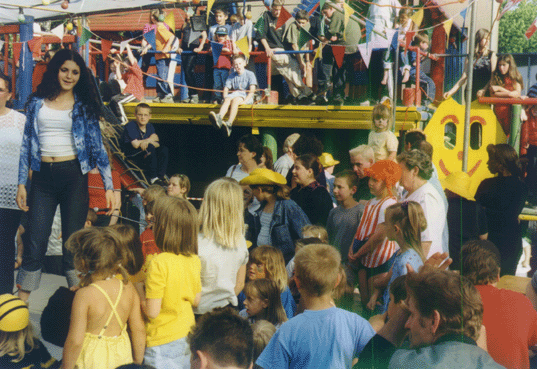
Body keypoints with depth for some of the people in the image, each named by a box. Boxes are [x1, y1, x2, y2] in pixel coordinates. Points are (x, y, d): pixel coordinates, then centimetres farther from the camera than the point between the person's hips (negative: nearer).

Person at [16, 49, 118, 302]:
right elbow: (27, 144, 11)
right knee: (34, 243, 0)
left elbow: (97, 146, 4)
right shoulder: (37, 102, 10)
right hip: (43, 177, 1)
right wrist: (21, 184, 6)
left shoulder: (84, 106, 6)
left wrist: (108, 186, -2)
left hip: (74, 176, -1)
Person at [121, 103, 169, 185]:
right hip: (132, 156, -6)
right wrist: (151, 139, -11)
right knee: (150, 147, -30)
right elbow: (135, 144, -24)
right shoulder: (130, 126, -13)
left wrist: (147, 141, -26)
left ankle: (161, 176, -16)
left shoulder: (150, 127, 6)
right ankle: (153, 177, -25)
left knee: (164, 149, -12)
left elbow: (157, 144, -3)